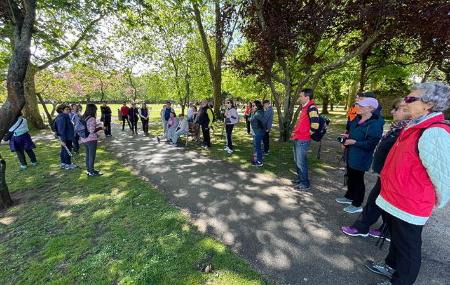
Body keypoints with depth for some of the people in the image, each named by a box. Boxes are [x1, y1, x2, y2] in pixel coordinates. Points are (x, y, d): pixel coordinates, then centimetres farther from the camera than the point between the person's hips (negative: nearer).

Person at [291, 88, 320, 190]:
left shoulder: (311, 108, -17)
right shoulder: (304, 107, 13)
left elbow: (315, 125, -26)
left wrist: (306, 134, -12)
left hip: (303, 141, -10)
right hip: (297, 139, 10)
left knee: (301, 162, 0)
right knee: (297, 161, 19)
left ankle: (305, 183, 16)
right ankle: (300, 178, 35)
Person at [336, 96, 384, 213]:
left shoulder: (375, 124, -21)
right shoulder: (357, 119, 5)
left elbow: (371, 143, -24)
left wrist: (354, 142, -25)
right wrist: (348, 136, 3)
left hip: (361, 158, -9)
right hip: (351, 155, 9)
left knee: (357, 179, 6)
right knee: (350, 177, 21)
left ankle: (357, 205, 24)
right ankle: (349, 197, 41)